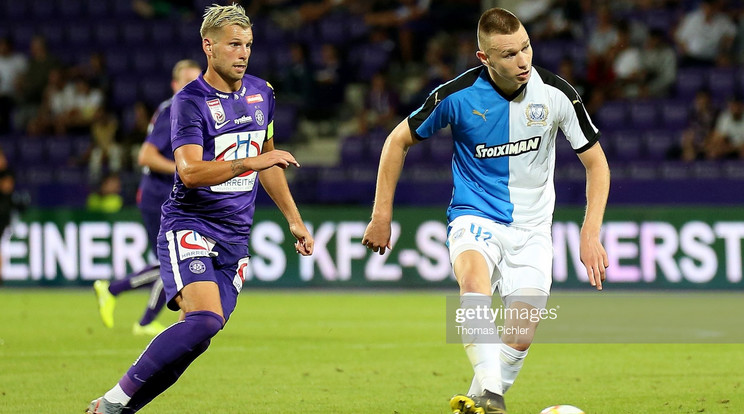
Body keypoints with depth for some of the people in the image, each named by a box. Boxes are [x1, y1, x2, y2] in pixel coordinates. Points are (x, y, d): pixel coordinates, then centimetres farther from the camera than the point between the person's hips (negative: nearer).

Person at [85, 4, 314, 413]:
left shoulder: (261, 92, 12)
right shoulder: (190, 101, -9)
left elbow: (267, 163, 27)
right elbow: (190, 171, -23)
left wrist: (293, 219, 26)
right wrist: (251, 162, -31)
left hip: (235, 237, 6)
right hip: (189, 226, -6)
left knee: (198, 338, -5)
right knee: (205, 319, -27)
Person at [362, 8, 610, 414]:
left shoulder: (556, 94, -11)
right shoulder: (458, 95, -14)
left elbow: (596, 162, 0)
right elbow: (399, 141, 2)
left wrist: (591, 234, -10)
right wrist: (382, 216, 2)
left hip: (531, 227, 2)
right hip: (475, 218, -2)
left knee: (521, 335, -9)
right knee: (474, 277, -36)